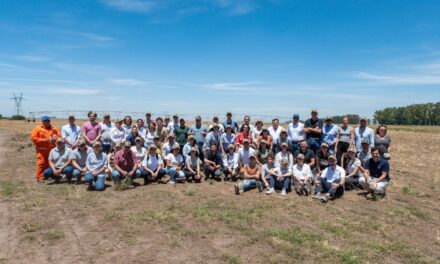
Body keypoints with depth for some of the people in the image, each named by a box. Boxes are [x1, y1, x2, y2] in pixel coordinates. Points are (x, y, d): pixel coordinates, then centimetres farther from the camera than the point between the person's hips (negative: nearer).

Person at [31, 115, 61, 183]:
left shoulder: (53, 129, 11)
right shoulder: (37, 128, 1)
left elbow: (59, 136, 12)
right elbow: (33, 138, -4)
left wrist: (55, 139, -9)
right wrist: (43, 140, -13)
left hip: (51, 149, 3)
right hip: (41, 149, -3)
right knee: (41, 163, -7)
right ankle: (40, 177, -3)